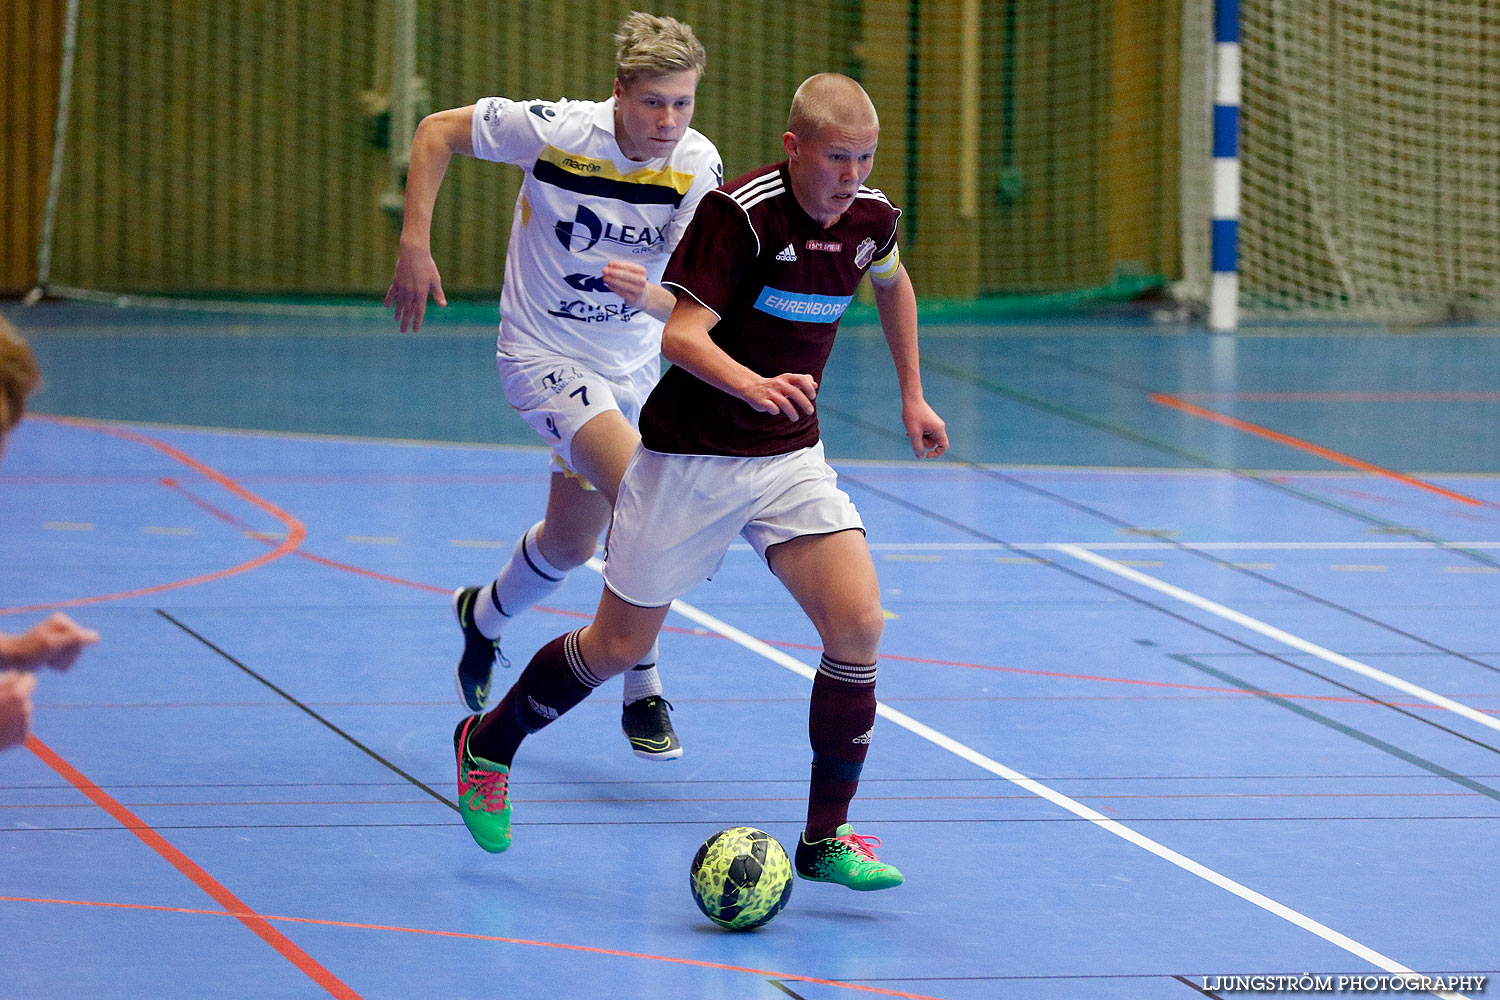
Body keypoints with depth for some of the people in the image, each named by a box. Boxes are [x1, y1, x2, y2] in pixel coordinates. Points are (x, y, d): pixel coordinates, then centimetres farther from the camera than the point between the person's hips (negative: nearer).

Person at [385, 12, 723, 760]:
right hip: (543, 354, -5)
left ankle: (483, 616, 50)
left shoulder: (697, 165, -16)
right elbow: (436, 132, -9)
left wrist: (649, 294, -44)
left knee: (571, 544, 18)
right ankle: (643, 694, -9)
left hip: (631, 363, 5)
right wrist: (414, 246, -14)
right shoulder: (553, 131, -23)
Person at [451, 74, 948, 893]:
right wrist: (754, 385, -48)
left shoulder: (870, 217, -3)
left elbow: (891, 282, 23)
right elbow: (679, 333, -31)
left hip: (789, 457, 5)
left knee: (857, 620, -15)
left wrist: (911, 395, 25)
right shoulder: (742, 211, -23)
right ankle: (488, 744, 34)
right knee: (619, 644, 6)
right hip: (688, 456, -5)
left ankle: (825, 839, -5)